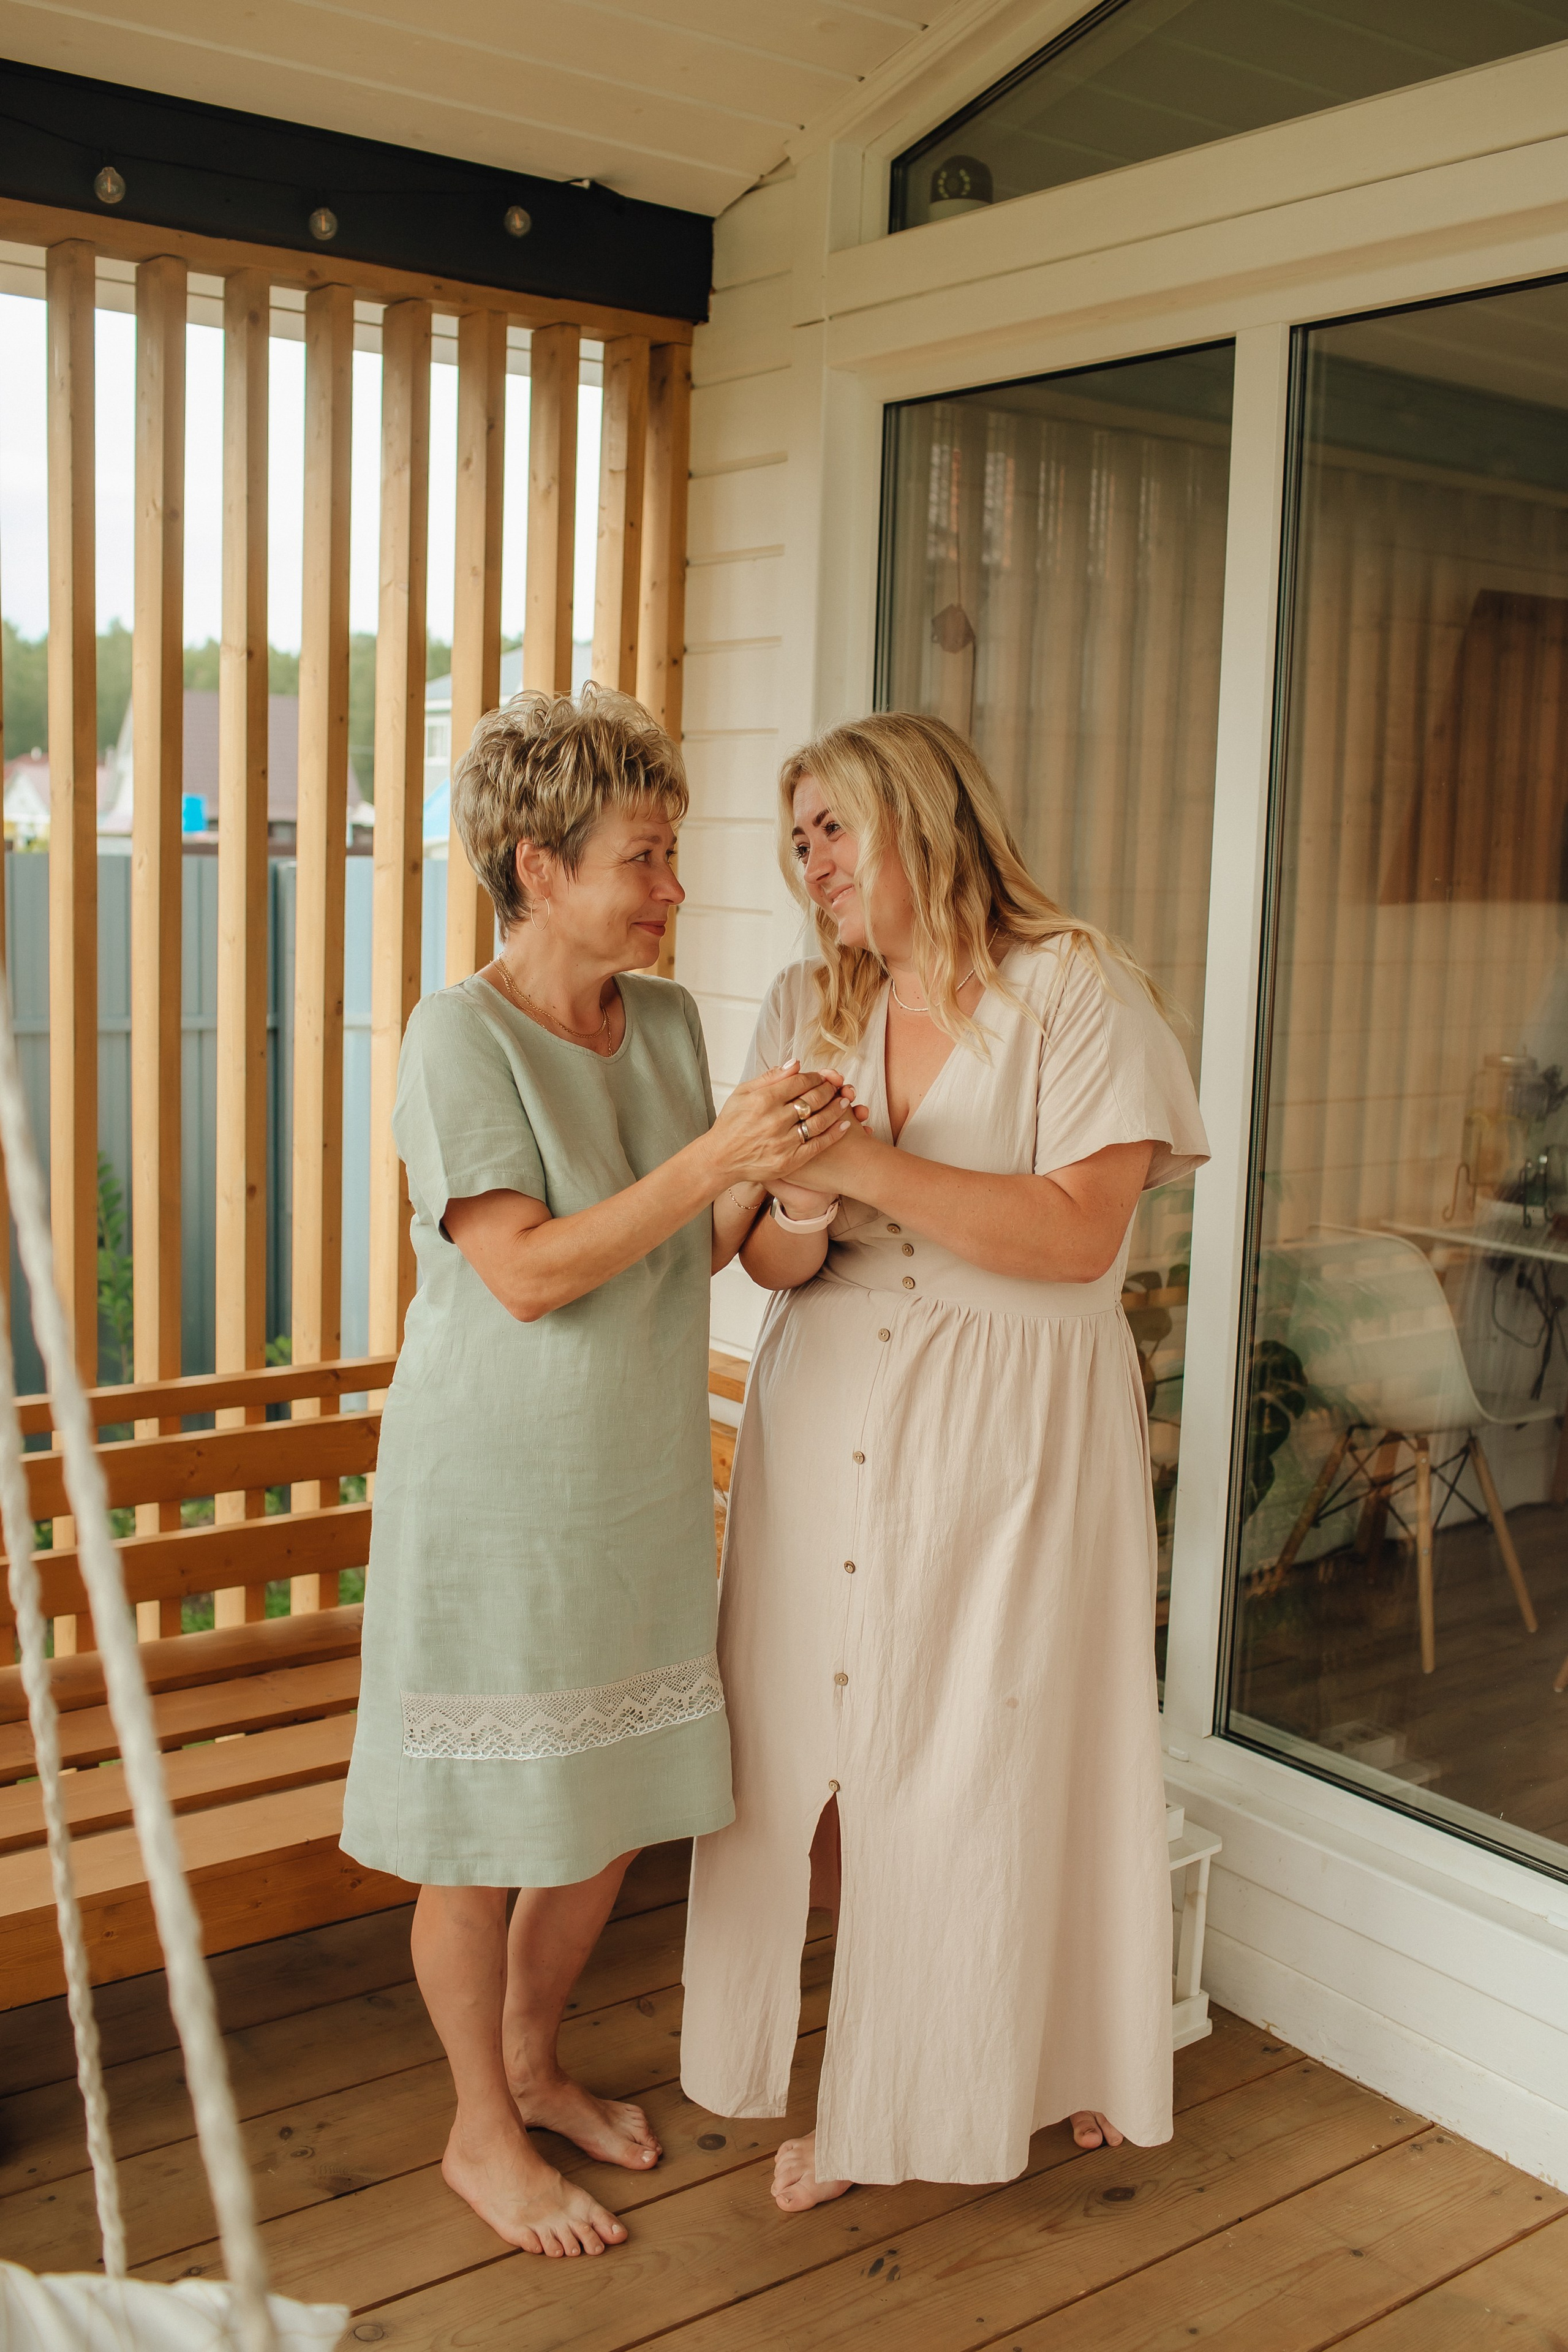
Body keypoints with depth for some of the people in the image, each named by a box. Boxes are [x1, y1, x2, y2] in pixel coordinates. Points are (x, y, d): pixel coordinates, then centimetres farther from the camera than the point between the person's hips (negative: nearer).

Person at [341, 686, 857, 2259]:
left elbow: (692, 1253, 8)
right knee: (488, 1827, 8)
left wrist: (773, 1165, -11)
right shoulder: (462, 1034, -15)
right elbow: (529, 1272, -22)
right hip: (497, 1490, -6)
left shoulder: (665, 1020, 4)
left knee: (611, 1805, 17)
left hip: (638, 1483, 7)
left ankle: (531, 2064, 41)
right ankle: (483, 2132, 30)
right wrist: (715, 1154, -27)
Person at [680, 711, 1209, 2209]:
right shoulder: (807, 1007, 9)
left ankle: (1039, 2062, 31)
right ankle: (855, 2089, 27)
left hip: (1010, 1427, -4)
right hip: (829, 1422, 4)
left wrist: (869, 1164, -21)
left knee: (992, 1762, 5)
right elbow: (768, 1261, 6)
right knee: (821, 1763, 6)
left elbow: (1077, 1234, -17)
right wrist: (800, 1210, -17)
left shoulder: (1071, 988, -7)